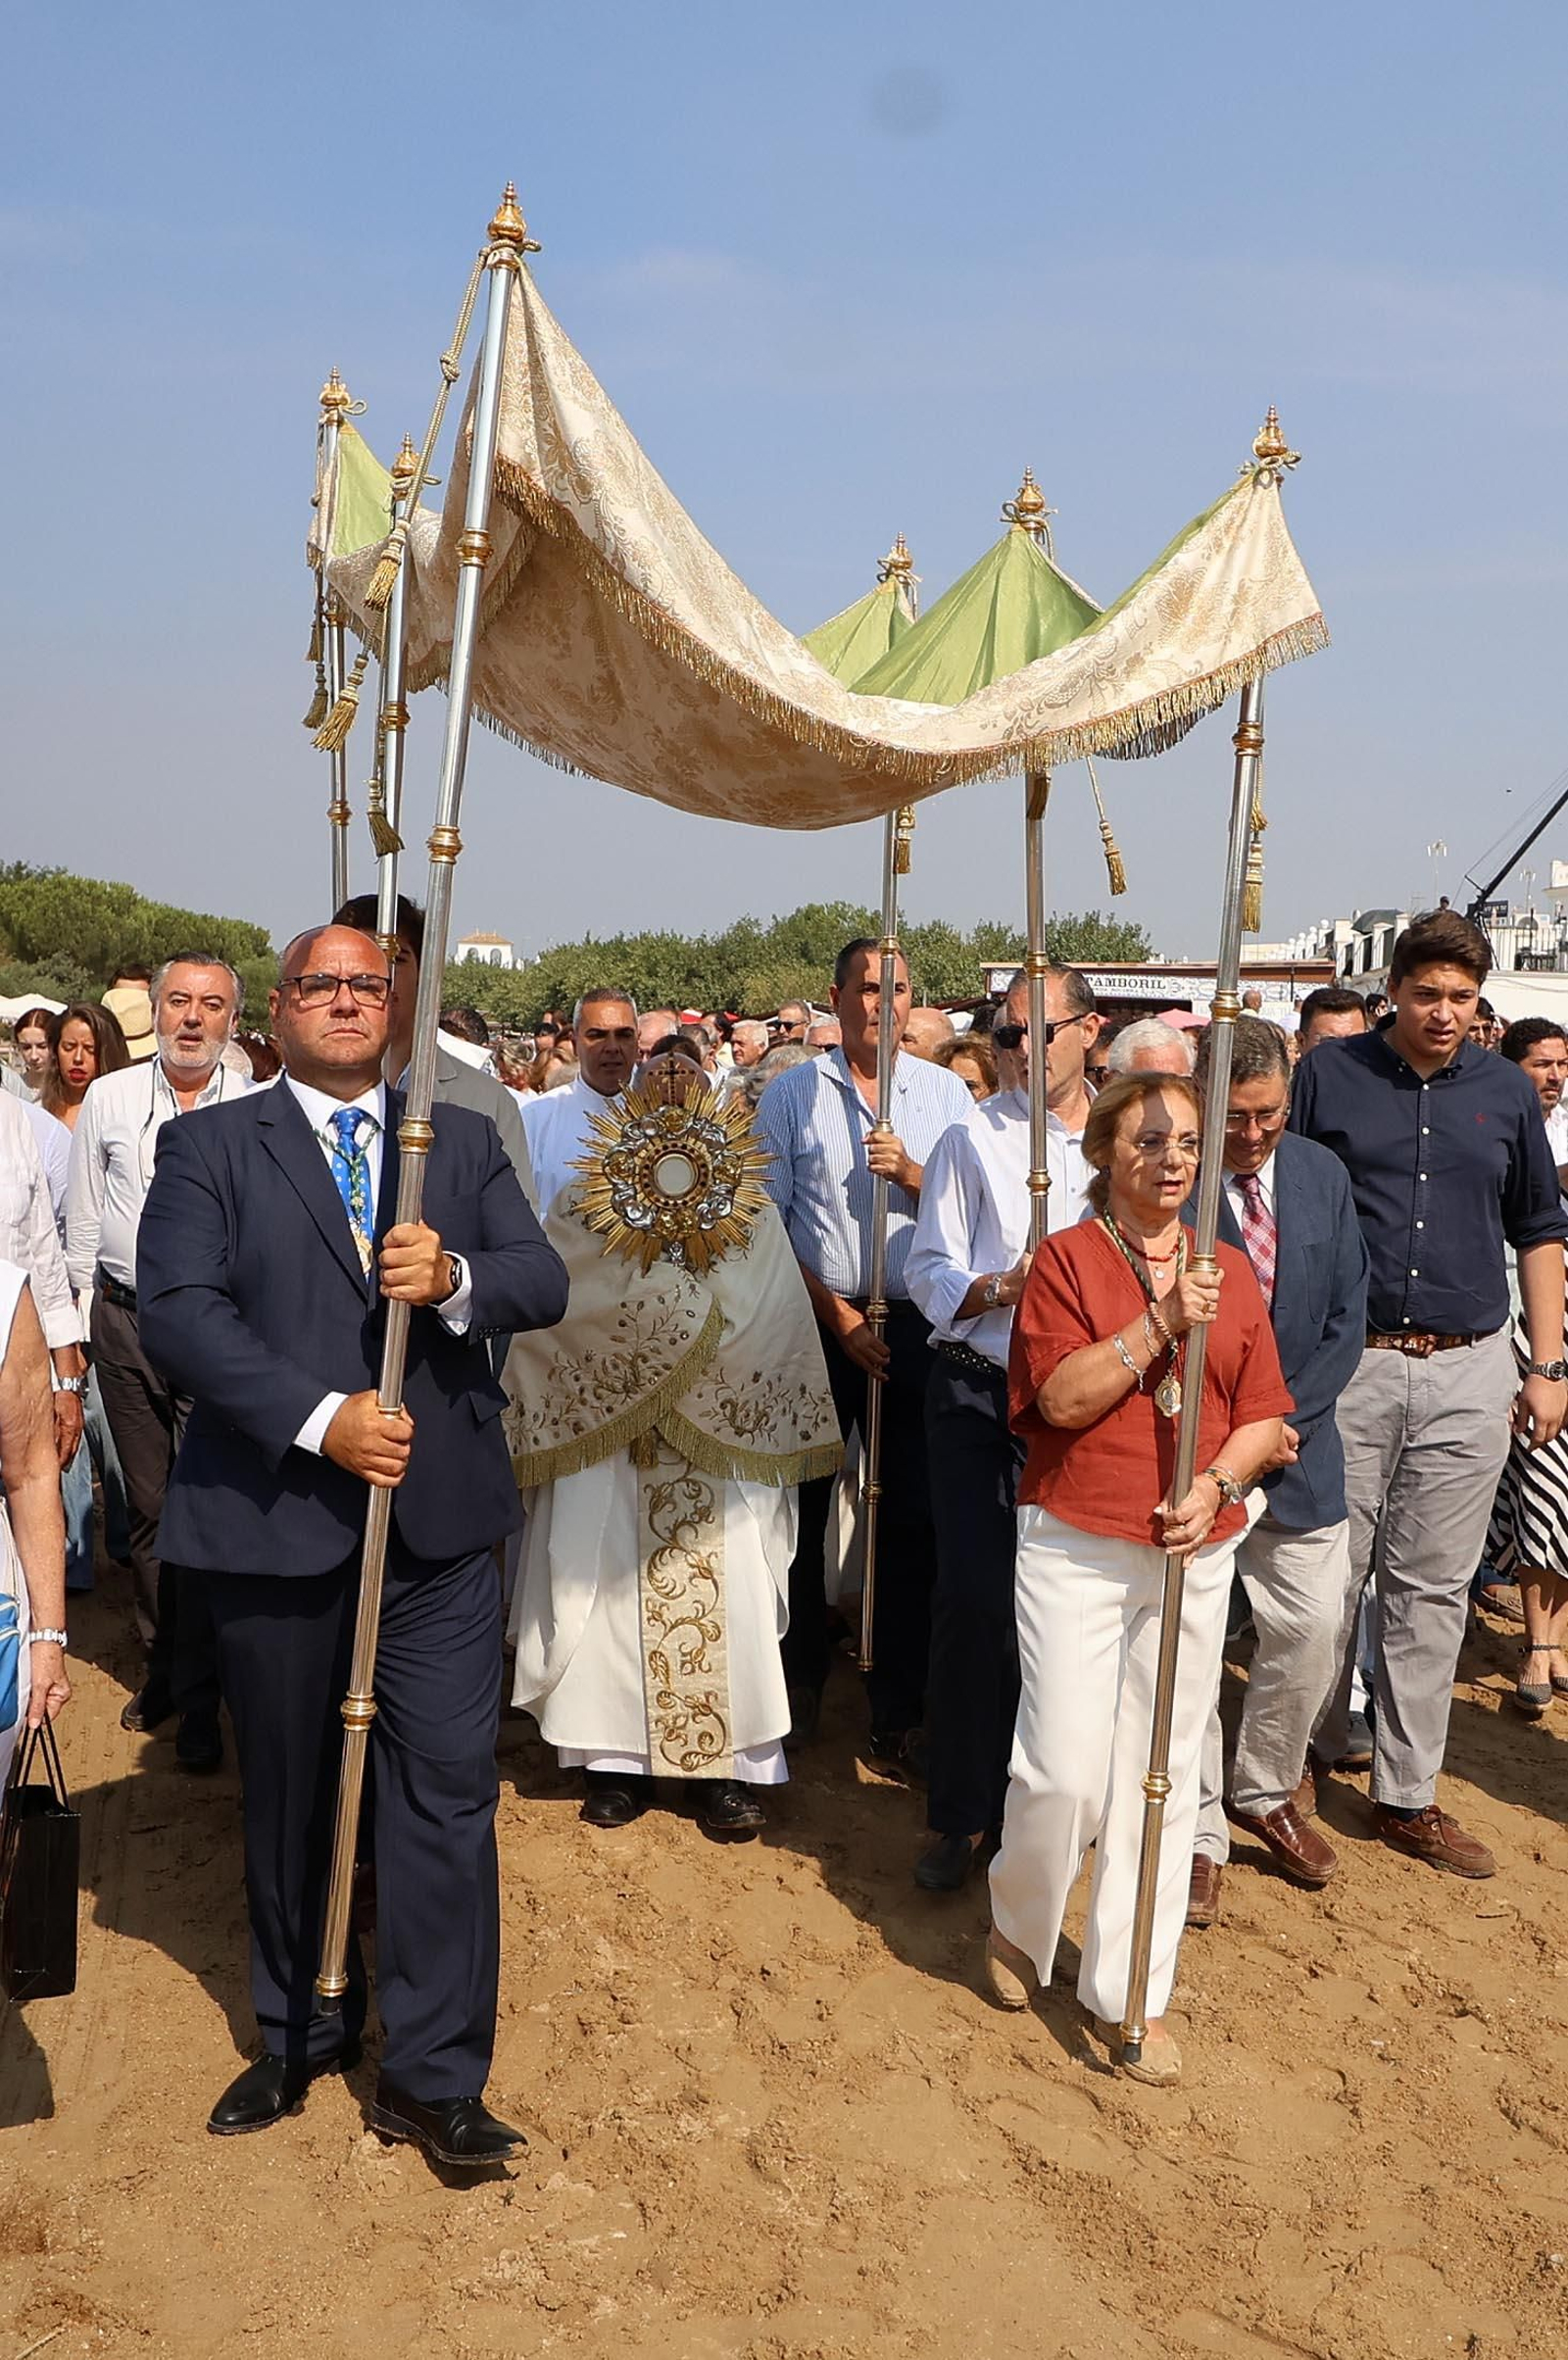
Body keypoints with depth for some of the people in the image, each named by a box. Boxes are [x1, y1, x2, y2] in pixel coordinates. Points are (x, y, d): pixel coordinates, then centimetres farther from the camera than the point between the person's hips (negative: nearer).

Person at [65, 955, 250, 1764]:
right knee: (147, 1504, 12)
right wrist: (83, 1319, 8)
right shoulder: (109, 1099, 4)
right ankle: (162, 1664, 28)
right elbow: (82, 1222, 10)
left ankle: (198, 1697, 6)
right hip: (126, 1323, 3)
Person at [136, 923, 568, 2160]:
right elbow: (177, 1310, -11)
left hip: (440, 1524, 1)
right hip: (275, 1521, 0)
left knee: (449, 1791, 0)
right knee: (291, 1800, 16)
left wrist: (457, 1277, -23)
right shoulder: (209, 1145, 2)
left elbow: (544, 1281, 0)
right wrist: (319, 1418, -22)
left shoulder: (466, 1140, 9)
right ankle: (300, 2035, 38)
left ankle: (434, 2075, 16)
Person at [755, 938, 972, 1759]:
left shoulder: (945, 1093, 7)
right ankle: (799, 1679, 25)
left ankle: (898, 1705, 13)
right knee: (801, 1505, 8)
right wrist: (834, 1311, -7)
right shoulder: (793, 1092, 4)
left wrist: (912, 1174, -13)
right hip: (816, 1323, 0)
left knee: (911, 1514, 2)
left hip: (916, 1326, 1)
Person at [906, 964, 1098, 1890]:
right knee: (974, 1597, -5)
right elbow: (930, 1270, -2)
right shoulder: (973, 1138, 1)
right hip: (980, 1394, -2)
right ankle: (963, 1813, 12)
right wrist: (1000, 1288, -20)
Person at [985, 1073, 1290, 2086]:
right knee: (1064, 1769, -5)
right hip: (1075, 1547, -3)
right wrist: (1163, 1322, -19)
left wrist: (1219, 1483, -10)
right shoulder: (1066, 1258, -3)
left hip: (1193, 1552, 4)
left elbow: (1264, 1415, 7)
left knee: (1163, 1773, 8)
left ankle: (1129, 1992, 23)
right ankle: (1020, 1928, 26)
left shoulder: (1231, 1271, 8)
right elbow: (1063, 1397, -14)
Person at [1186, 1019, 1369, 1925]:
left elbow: (1347, 1321, 3)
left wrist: (1282, 1421, -8)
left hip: (1297, 1446, 4)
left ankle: (1266, 1791, 34)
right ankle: (1197, 1833, 21)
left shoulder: (1323, 1174, 2)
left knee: (1315, 1631, 9)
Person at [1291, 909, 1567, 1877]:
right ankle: (1310, 1757, 23)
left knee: (1433, 1589, 9)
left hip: (1469, 1372, 2)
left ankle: (1408, 1795, 20)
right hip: (1346, 1365, -2)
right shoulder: (1330, 1074, 0)